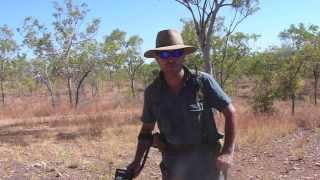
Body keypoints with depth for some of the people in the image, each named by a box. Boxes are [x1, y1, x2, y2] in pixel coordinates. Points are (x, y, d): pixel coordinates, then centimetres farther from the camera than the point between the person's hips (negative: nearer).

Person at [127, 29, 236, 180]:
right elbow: (147, 128, 9)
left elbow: (230, 112, -6)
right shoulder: (152, 92, -4)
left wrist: (228, 152, -13)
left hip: (205, 159, -2)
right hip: (173, 162, 3)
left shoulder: (203, 81, -13)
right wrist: (137, 161, 2)